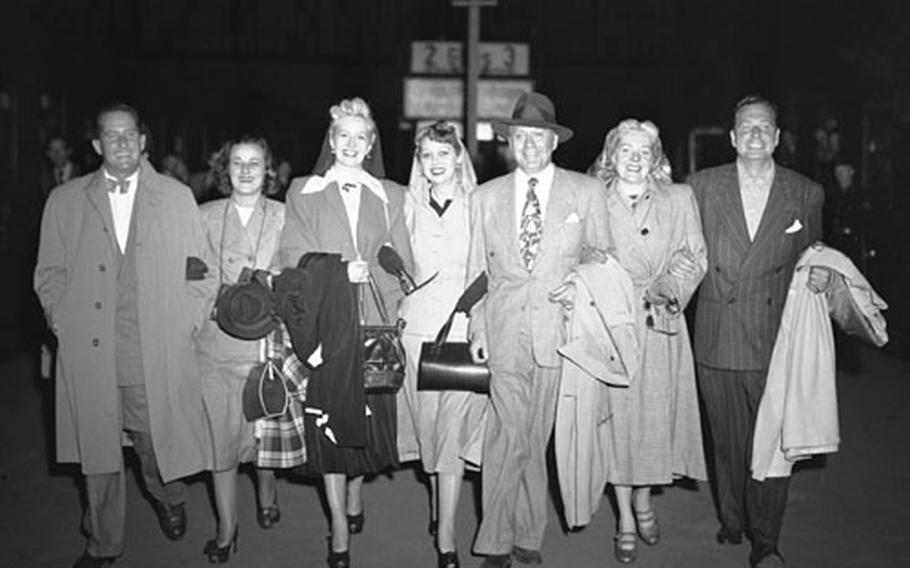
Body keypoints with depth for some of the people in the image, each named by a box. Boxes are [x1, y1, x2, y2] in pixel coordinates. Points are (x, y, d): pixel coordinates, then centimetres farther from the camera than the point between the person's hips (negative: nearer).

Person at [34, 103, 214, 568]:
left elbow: (198, 272, 9)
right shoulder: (64, 201, 8)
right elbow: (49, 274, 13)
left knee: (158, 444, 5)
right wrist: (63, 321, 1)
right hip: (89, 357, 1)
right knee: (97, 455, 8)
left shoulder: (176, 197, 7)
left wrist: (186, 325, 0)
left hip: (159, 357, -1)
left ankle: (168, 499, 39)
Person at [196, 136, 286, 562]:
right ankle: (226, 529, 14)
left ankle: (267, 495, 36)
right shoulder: (205, 216, 8)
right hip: (215, 341, 1)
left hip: (267, 339, -1)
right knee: (219, 432, 2)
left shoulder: (284, 217, 5)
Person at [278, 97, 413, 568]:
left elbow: (402, 265, 8)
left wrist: (367, 273, -8)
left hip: (374, 326, 1)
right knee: (328, 420, -2)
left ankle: (355, 494, 31)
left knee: (368, 417, 4)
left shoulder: (390, 196, 12)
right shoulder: (303, 193, 9)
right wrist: (341, 271, -12)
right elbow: (295, 259, 1)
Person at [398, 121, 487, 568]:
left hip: (466, 328, -3)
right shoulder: (407, 207, 7)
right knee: (427, 425, 10)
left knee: (453, 428, -6)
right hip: (417, 326, 3)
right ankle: (438, 508, 31)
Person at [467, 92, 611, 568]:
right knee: (509, 435, -5)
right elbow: (476, 269, 12)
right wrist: (476, 329, 5)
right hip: (505, 332, 0)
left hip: (563, 331, 0)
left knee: (540, 436, 3)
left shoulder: (586, 192, 7)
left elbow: (604, 257, 11)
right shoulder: (485, 197, 11)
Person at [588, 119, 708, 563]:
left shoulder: (679, 199, 5)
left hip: (661, 326, 1)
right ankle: (625, 522, 15)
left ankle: (643, 499, 32)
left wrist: (671, 288, -8)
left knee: (656, 415, 6)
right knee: (616, 417, 1)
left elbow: (696, 258, 7)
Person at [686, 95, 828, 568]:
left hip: (774, 340, 0)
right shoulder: (702, 186, 3)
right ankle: (732, 520, 32)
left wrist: (818, 277, -7)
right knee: (727, 441, 12)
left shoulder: (806, 194, 4)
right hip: (715, 339, 1)